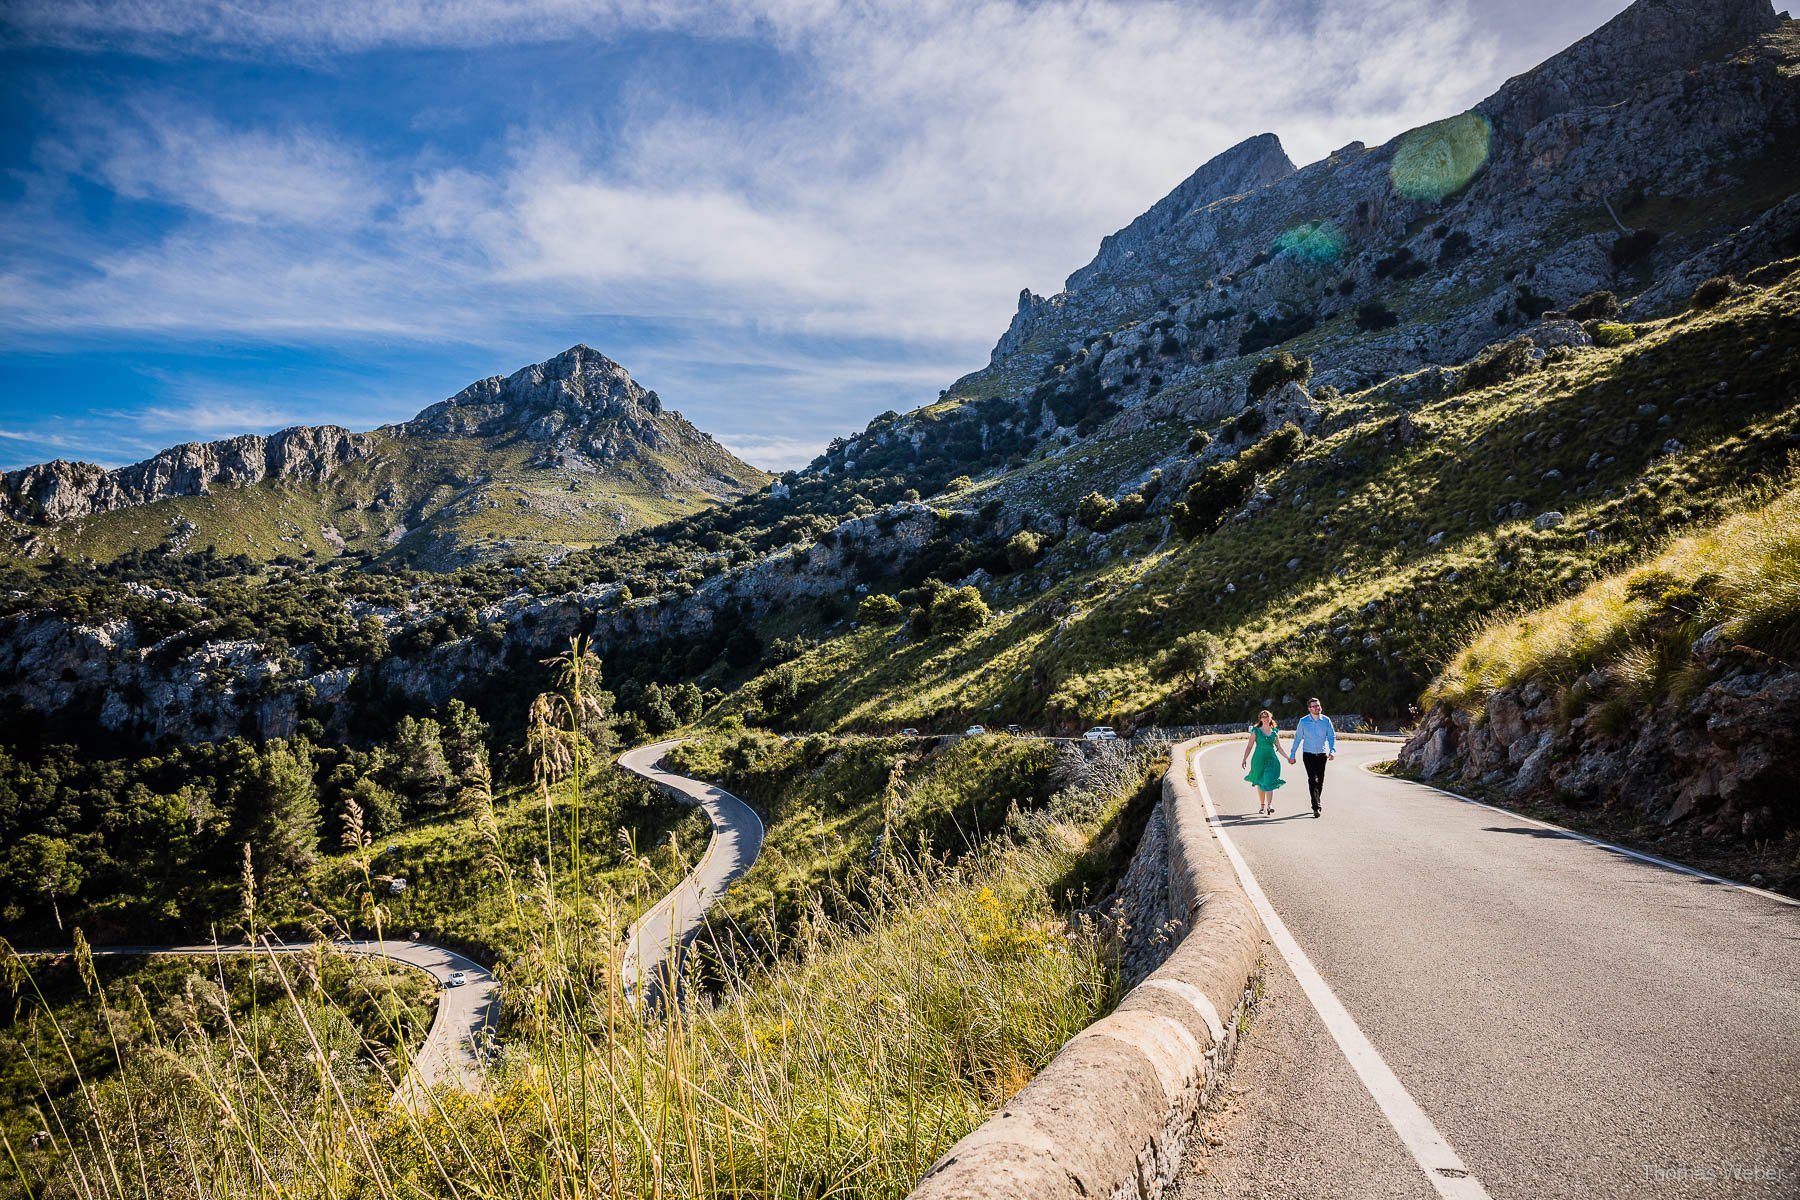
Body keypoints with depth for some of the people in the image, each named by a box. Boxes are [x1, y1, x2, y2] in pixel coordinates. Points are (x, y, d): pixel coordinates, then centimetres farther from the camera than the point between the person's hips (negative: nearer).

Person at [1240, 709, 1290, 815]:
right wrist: (1244, 760, -6)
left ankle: (1269, 806, -21)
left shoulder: (1275, 731, 7)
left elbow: (1278, 747, 17)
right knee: (1260, 784, 7)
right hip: (1259, 759, -1)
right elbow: (1249, 746, 0)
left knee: (1270, 782, -13)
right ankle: (1262, 806, 18)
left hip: (1272, 759, 1)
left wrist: (1288, 757, 17)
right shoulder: (1256, 731, 0)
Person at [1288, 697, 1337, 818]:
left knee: (1320, 781, 9)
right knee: (1312, 779, -13)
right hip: (1308, 754, -2)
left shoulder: (1326, 720, 0)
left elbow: (1332, 736, 0)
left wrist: (1332, 751, -17)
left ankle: (1316, 803, 28)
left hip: (1322, 754, 2)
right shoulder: (1303, 721, -3)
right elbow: (1297, 738, 3)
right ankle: (1316, 807, -15)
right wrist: (1292, 755, 5)